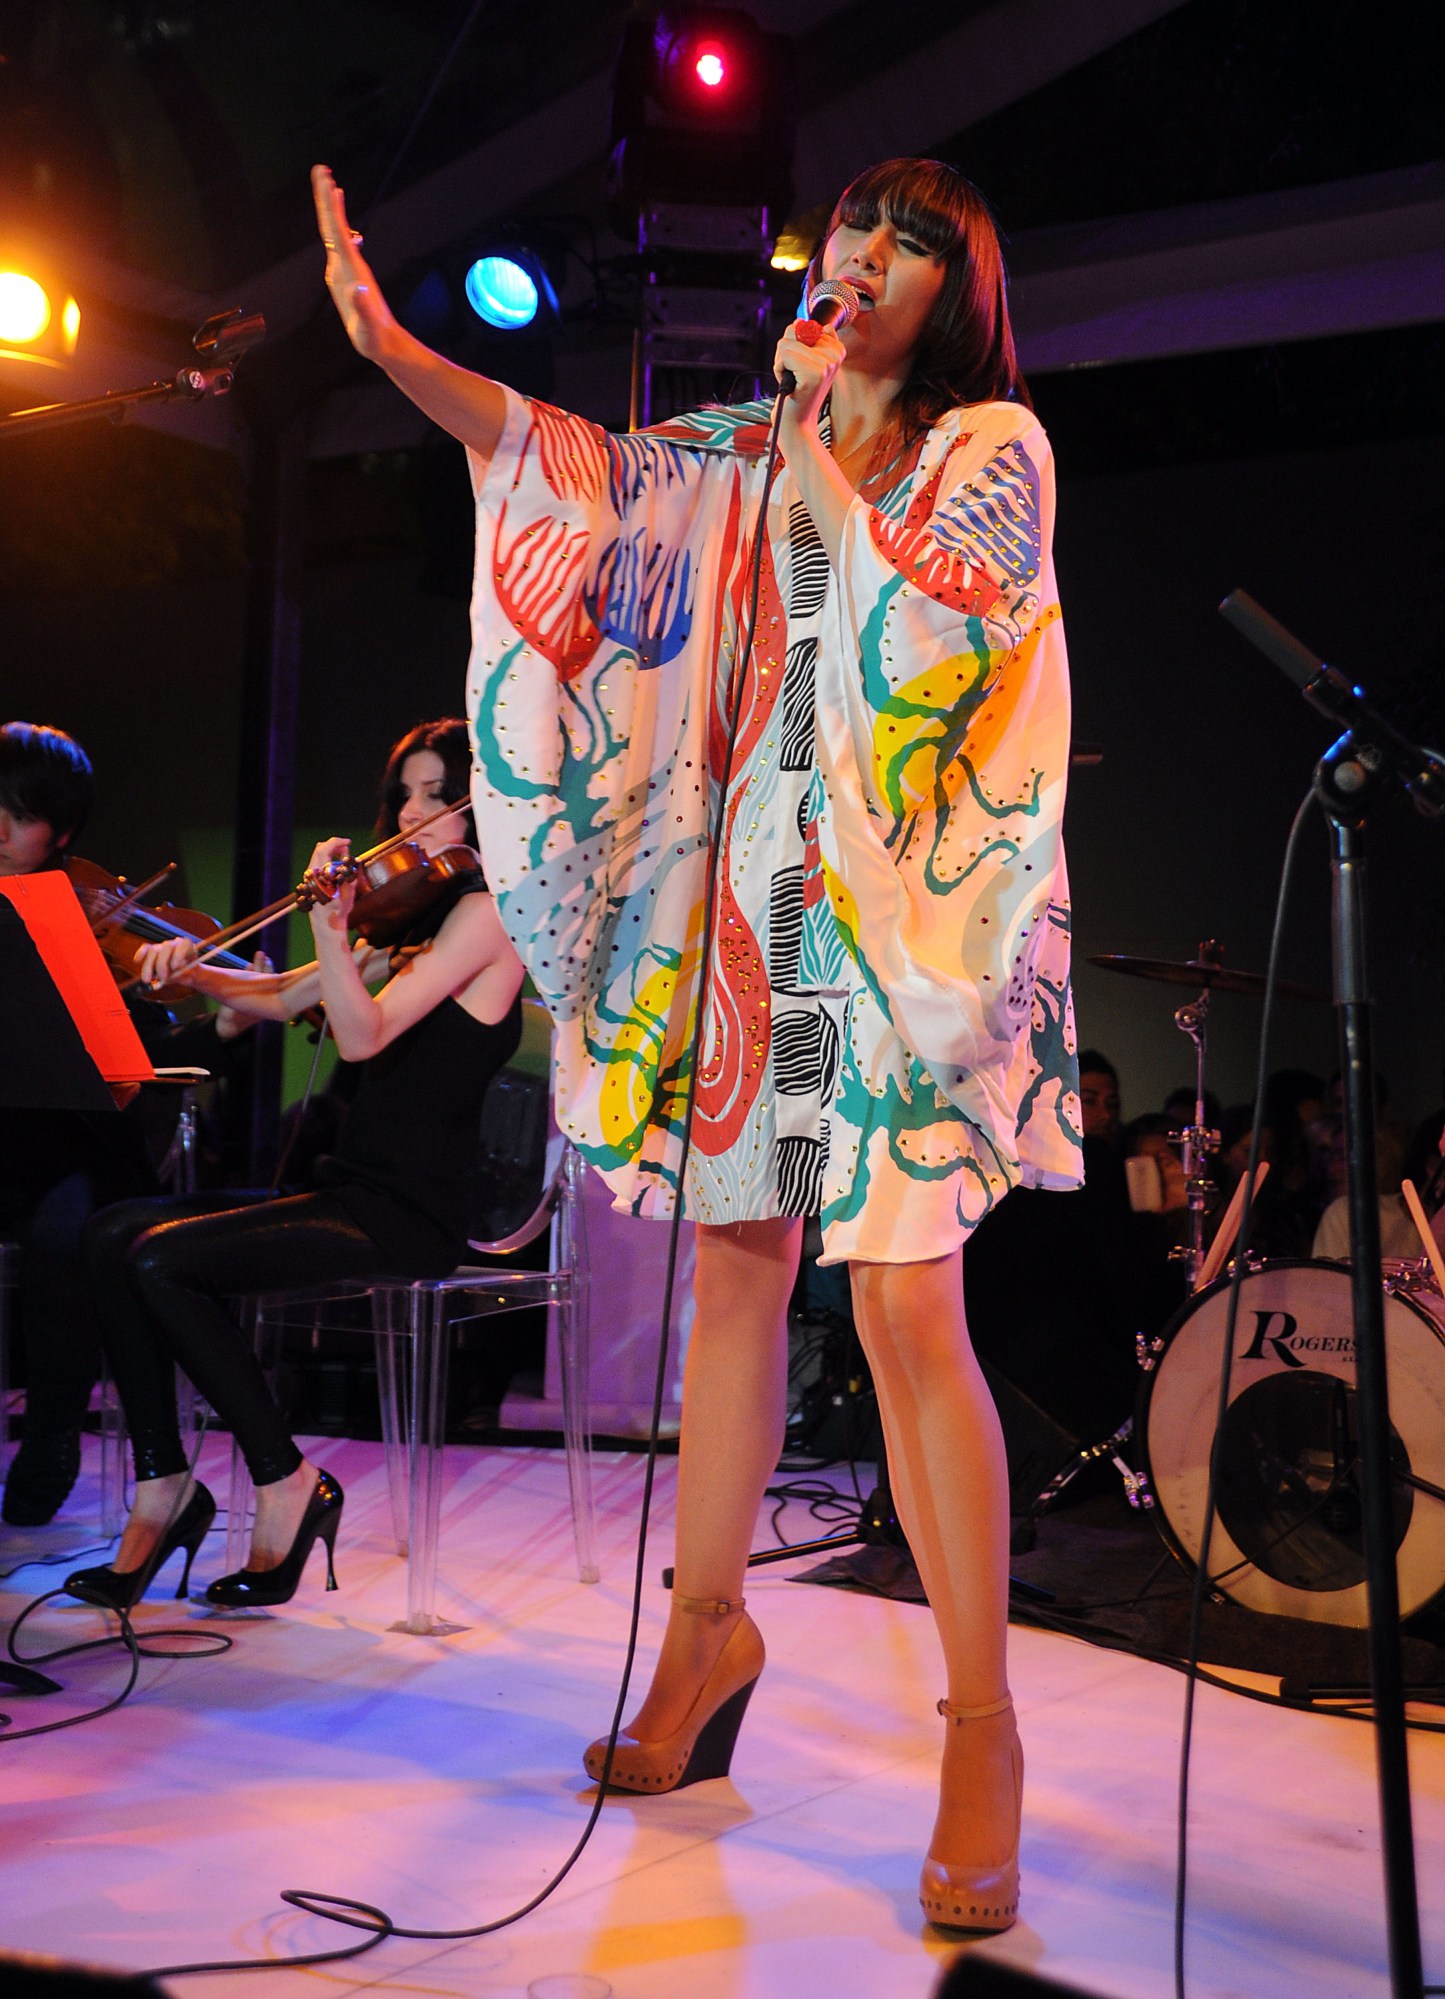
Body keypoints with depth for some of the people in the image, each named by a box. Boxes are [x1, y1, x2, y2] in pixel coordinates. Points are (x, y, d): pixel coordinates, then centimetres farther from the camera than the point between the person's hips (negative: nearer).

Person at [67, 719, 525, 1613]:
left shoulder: (488, 909, -8)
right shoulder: (411, 918, 20)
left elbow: (363, 1036, -19)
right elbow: (284, 1000, 20)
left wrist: (329, 923, -26)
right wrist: (195, 970, 4)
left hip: (415, 1211, -9)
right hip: (353, 1186, 9)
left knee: (165, 1260, -21)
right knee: (114, 1235, -6)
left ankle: (288, 1483, -6)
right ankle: (164, 1486, -2)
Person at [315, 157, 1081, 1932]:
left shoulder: (993, 445, 4)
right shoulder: (751, 449, 17)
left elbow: (928, 621, -11)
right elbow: (591, 472, 5)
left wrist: (823, 445, -8)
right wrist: (392, 347, -5)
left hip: (907, 903, -4)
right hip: (756, 888, 5)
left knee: (905, 1302, -11)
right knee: (737, 1261, 8)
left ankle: (984, 1729, -1)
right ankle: (710, 1628, 25)